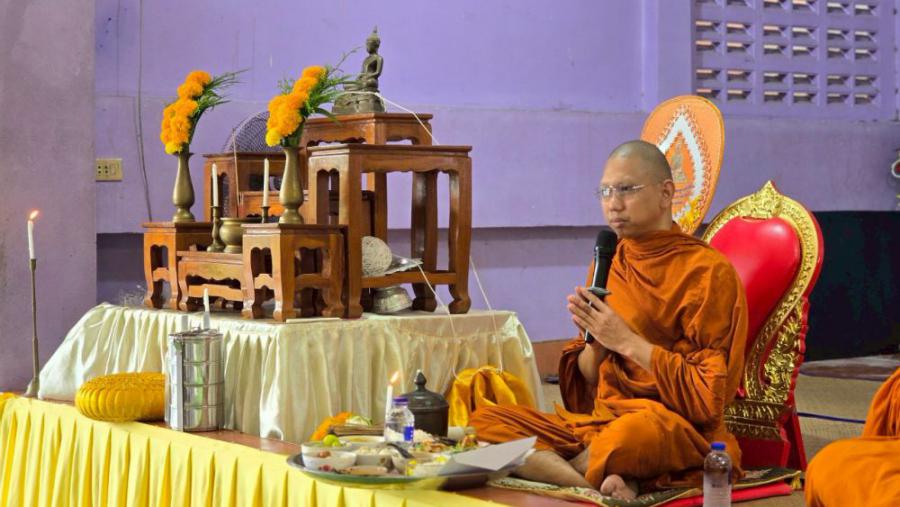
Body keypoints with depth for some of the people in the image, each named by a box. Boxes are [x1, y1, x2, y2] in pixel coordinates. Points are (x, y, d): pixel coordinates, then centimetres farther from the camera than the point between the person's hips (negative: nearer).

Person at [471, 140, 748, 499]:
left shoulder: (708, 271, -7)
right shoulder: (609, 264, 12)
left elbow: (710, 396, -11)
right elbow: (584, 382, 15)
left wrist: (628, 342, -14)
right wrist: (597, 340, -7)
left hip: (684, 432, -7)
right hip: (599, 421, 7)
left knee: (629, 433, -42)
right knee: (485, 421, -12)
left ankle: (544, 465, -14)